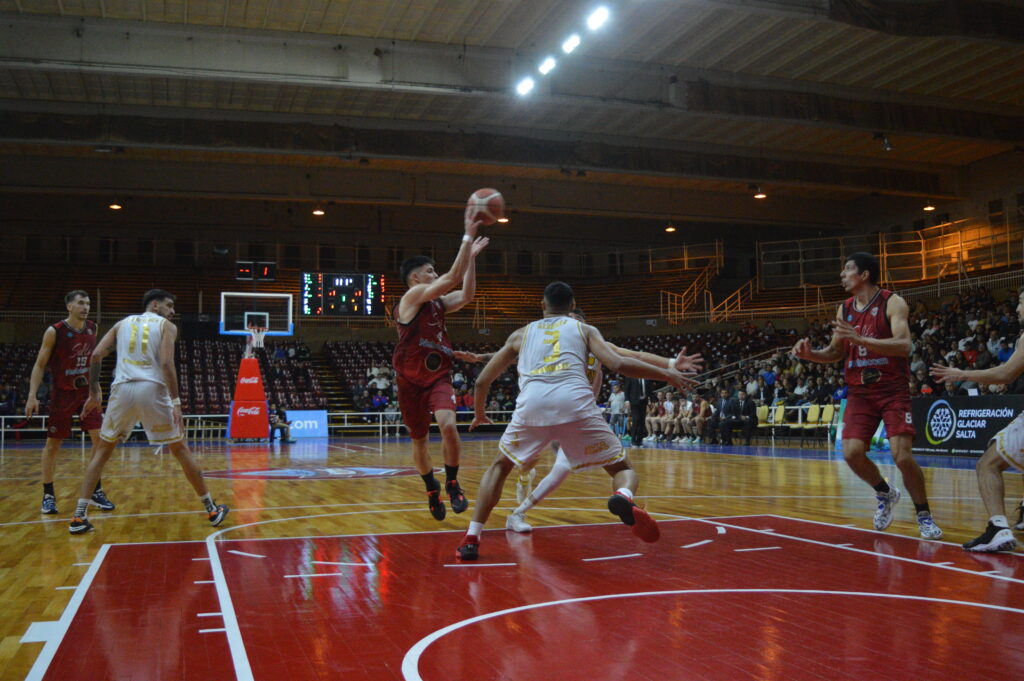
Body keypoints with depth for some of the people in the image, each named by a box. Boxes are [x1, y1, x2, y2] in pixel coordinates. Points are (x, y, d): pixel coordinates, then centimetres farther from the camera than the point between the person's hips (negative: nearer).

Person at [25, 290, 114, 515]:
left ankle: (96, 491, 4)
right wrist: (32, 396, -15)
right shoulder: (54, 331, -12)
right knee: (53, 443, 4)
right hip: (62, 393, -4)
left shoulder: (92, 328, 2)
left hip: (87, 391, 4)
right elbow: (40, 365, -8)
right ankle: (48, 495, 16)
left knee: (100, 437, -6)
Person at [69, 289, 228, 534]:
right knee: (181, 450, 10)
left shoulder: (123, 323, 21)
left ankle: (79, 516, 9)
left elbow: (96, 355, 11)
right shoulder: (166, 326, 10)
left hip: (123, 388, 3)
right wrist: (176, 402, -10)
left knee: (102, 450, 18)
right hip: (152, 389, -2)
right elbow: (166, 362, -7)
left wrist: (94, 392, 18)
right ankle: (212, 510, 15)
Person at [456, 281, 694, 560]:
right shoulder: (585, 329, 25)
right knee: (622, 467, 13)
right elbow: (619, 364, 7)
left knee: (500, 466, 26)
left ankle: (471, 539, 14)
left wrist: (479, 413, 49)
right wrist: (665, 373, 20)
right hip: (575, 402, -1)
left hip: (532, 403, 2)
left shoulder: (522, 334, 30)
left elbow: (482, 380, 31)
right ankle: (624, 497, -23)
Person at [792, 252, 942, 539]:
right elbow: (835, 353, 16)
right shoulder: (844, 309, 9)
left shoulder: (892, 302, -9)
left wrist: (859, 338, -32)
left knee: (903, 455, -14)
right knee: (852, 453, -8)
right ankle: (885, 493, 22)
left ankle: (924, 515, 10)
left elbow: (904, 345, -22)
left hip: (893, 389, -5)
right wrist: (810, 354, -4)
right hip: (860, 392, 5)